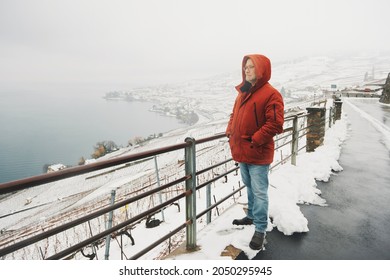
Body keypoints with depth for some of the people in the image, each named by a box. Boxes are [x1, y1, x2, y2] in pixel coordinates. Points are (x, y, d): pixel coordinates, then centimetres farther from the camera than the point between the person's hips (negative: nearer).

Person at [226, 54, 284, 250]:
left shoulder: (271, 94, -13)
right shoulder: (243, 92, 13)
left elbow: (275, 123, -19)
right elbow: (234, 114, 21)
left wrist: (256, 140, -21)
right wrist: (230, 131, 6)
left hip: (258, 153, -8)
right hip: (242, 152, 8)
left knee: (259, 191, 1)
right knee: (250, 187, 22)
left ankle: (260, 229, 15)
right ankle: (252, 216, 41)